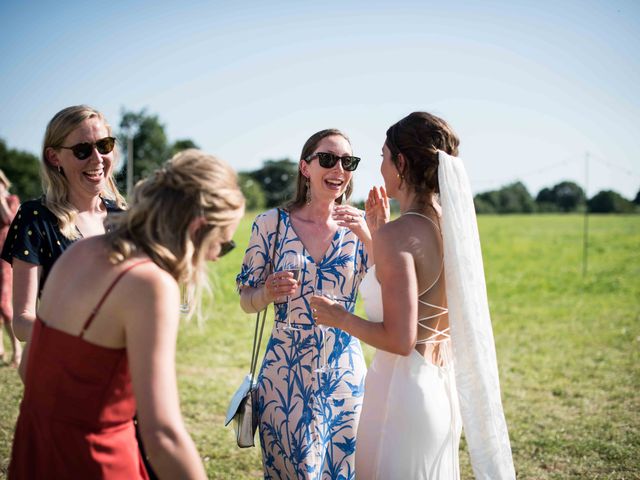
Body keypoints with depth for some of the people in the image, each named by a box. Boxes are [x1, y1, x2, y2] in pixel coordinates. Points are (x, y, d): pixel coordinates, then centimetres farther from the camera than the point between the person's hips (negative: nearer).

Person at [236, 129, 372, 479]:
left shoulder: (360, 227, -1)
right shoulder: (271, 224, -5)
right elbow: (246, 301, 1)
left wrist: (369, 237, -20)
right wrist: (269, 292, -21)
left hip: (344, 374, 2)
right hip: (285, 371, -1)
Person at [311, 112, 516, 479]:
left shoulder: (398, 235, -21)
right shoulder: (454, 226, 3)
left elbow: (399, 340, -24)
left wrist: (341, 318, -9)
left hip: (404, 388, -8)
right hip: (445, 389, 8)